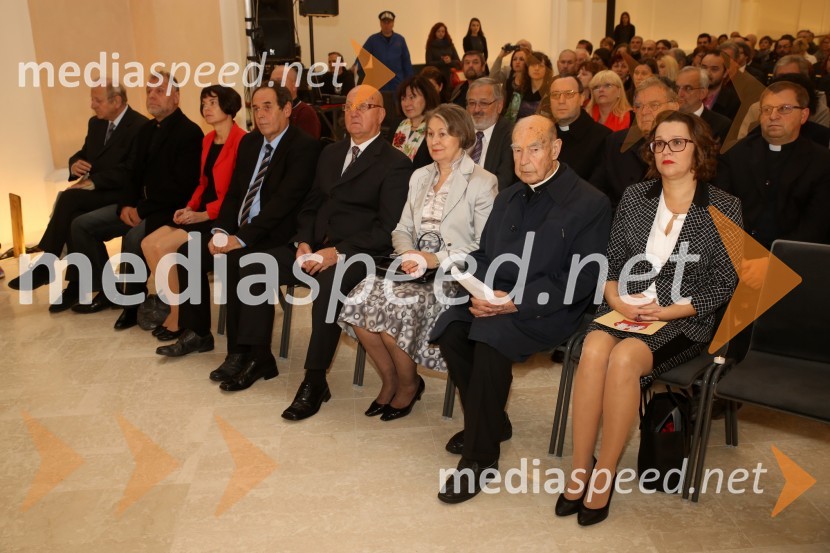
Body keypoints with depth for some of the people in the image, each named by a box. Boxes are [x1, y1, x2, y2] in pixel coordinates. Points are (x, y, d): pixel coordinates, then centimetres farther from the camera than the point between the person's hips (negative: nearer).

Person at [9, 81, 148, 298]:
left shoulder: (140, 126, -12)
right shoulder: (96, 123, 14)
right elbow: (83, 154, 21)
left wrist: (93, 181, -24)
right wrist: (76, 164, -5)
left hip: (122, 194, -7)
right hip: (94, 191, 7)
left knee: (68, 198, -30)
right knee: (74, 217, -27)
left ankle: (45, 267, -20)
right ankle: (79, 285, -21)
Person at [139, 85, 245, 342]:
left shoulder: (241, 141, -14)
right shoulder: (208, 140, 14)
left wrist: (204, 214, -20)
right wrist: (190, 207, 1)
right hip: (201, 212, 9)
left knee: (164, 246, -20)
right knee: (148, 244, -6)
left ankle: (179, 316, -5)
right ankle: (173, 306, 4)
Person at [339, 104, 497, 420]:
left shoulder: (483, 182, -2)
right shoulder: (419, 177, 19)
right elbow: (401, 230, 17)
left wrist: (437, 259, -17)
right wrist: (408, 254, -6)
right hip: (413, 269, 6)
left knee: (396, 308, -28)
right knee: (361, 299, -20)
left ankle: (408, 385, 1)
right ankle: (389, 381, 2)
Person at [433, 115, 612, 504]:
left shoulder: (590, 203, -5)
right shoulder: (507, 197, 18)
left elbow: (580, 281, -11)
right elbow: (483, 254, 17)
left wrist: (516, 301, -20)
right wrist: (480, 291, -6)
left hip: (547, 309, -6)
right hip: (494, 298, 6)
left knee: (490, 337, -31)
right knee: (450, 329, -21)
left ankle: (480, 454, -16)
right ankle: (491, 422, 3)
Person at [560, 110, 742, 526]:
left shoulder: (723, 208, 0)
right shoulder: (634, 197, 10)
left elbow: (724, 286, -2)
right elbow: (611, 263, 12)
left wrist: (665, 311, -12)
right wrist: (616, 299, -8)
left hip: (684, 321, -3)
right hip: (623, 309, 3)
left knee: (624, 358, -32)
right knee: (594, 350, -30)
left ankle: (604, 476, -18)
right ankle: (578, 471, -21)